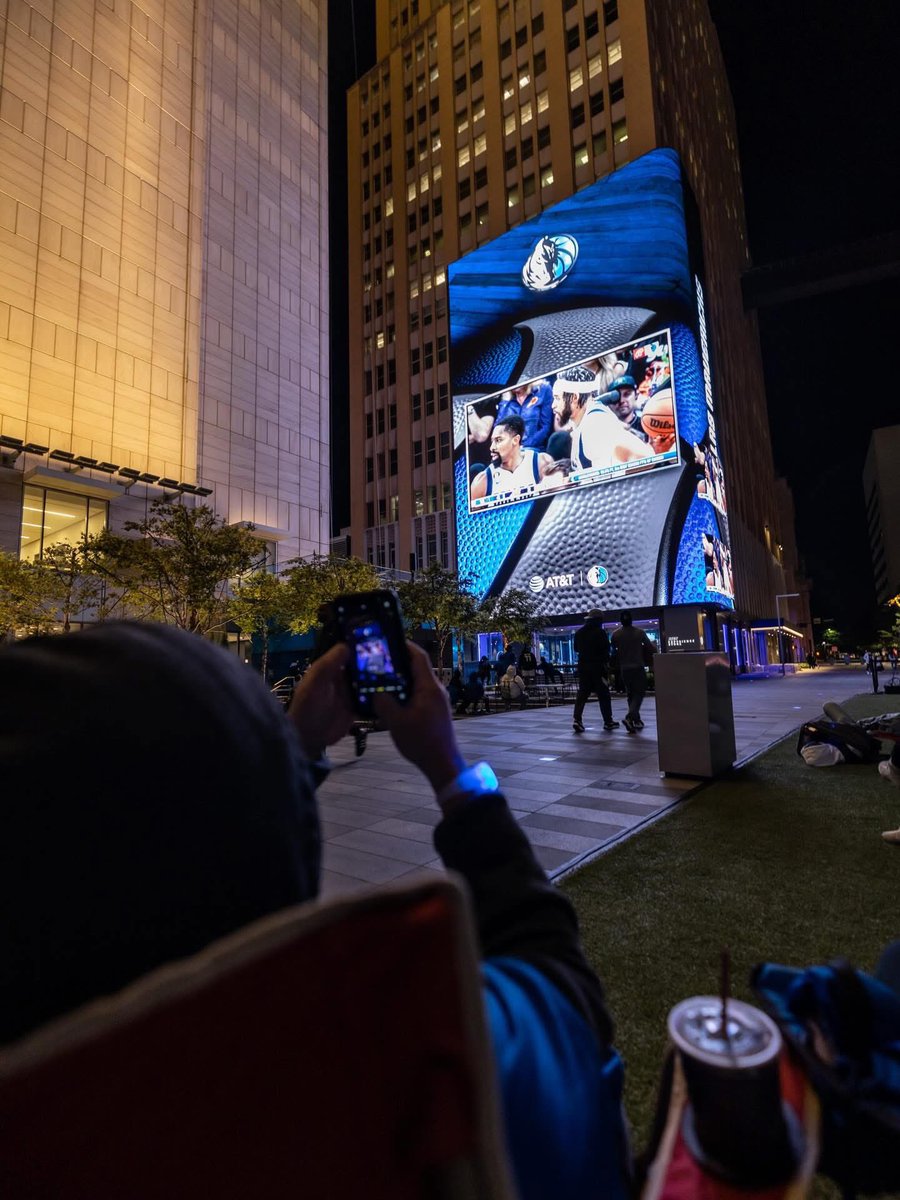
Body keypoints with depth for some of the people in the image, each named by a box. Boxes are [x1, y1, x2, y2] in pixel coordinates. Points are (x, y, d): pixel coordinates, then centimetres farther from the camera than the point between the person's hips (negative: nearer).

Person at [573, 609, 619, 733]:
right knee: (603, 694, 4)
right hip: (597, 666, -5)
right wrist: (606, 662, 2)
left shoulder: (578, 632, 8)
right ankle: (608, 721, 11)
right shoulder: (600, 632, -9)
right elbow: (606, 649, -11)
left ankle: (577, 718, -9)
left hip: (582, 666, 5)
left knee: (582, 693, 5)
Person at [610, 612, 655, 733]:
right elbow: (651, 648, -5)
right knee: (639, 693, 0)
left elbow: (613, 650, 3)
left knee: (631, 694, 16)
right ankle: (629, 717, -20)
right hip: (638, 667, -3)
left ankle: (636, 720, 20)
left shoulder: (615, 634, -4)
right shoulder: (639, 632, -9)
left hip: (624, 668, 3)